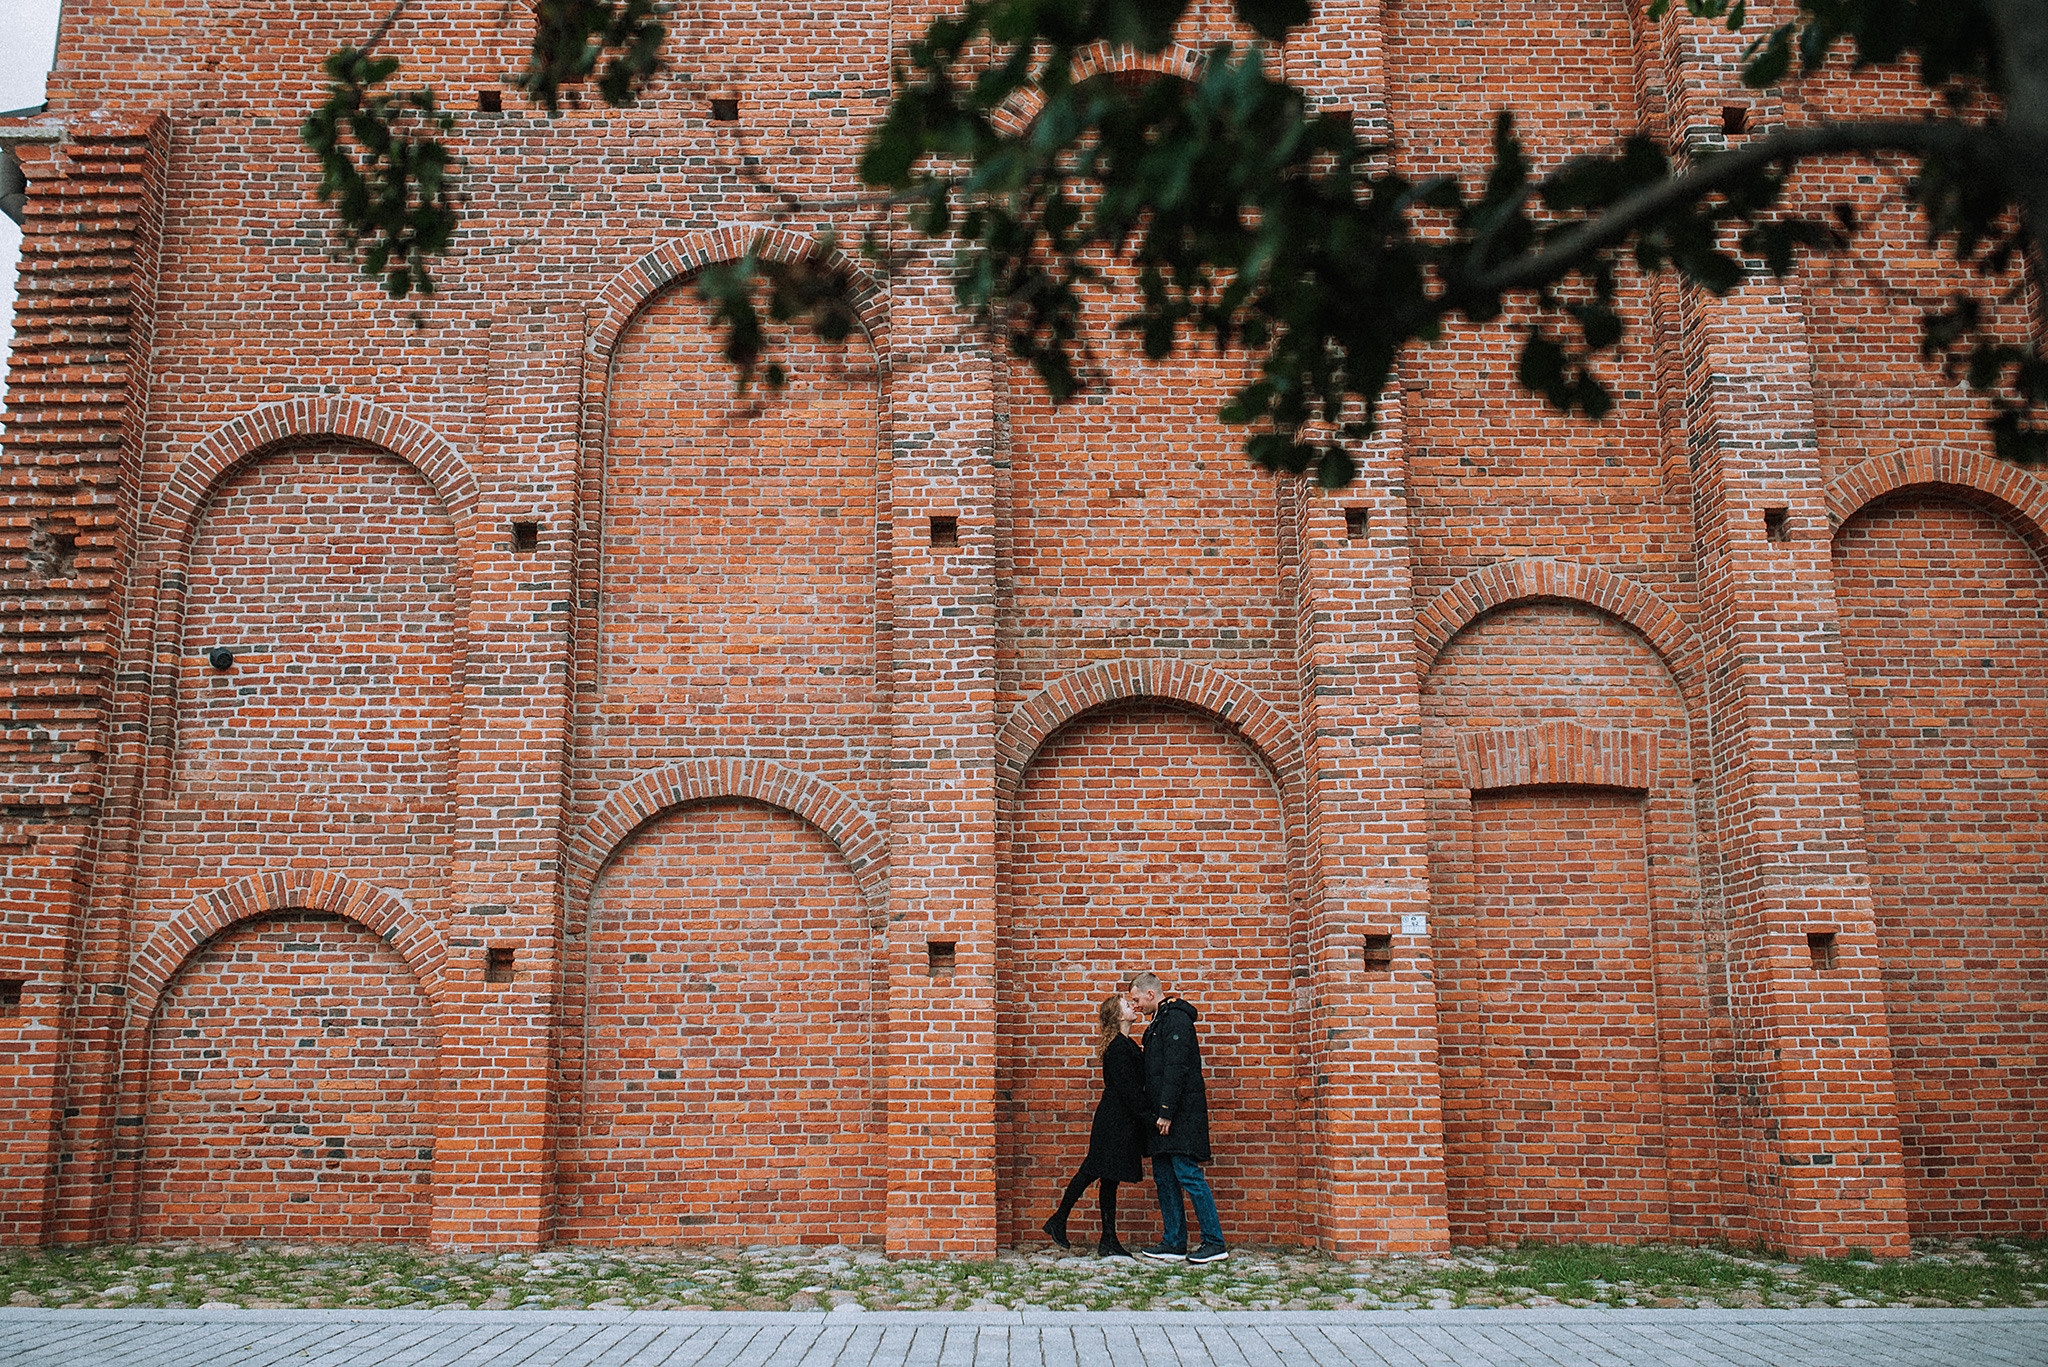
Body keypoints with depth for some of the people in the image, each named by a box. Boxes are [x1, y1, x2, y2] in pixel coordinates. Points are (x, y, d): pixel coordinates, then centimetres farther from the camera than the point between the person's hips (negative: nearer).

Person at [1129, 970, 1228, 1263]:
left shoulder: (1176, 1019, -12)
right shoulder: (1159, 1022, 20)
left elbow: (1176, 1069, -19)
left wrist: (1166, 1112, -21)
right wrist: (1155, 1112, 16)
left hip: (1182, 1112, -10)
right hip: (1163, 1112, 10)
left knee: (1187, 1173, -10)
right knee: (1163, 1177, 9)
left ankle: (1215, 1242, -5)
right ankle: (1175, 1243, 13)